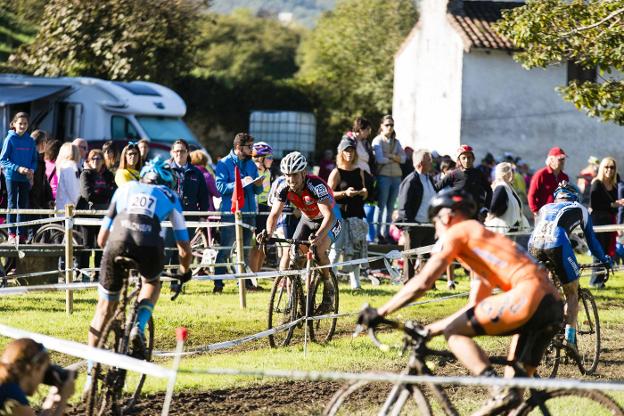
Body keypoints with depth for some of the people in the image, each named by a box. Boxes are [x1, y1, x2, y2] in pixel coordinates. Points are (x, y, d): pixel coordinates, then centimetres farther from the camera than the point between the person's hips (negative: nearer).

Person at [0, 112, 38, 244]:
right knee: (12, 204, -1)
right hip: (12, 176, -4)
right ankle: (11, 234, 0)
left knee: (23, 205, 6)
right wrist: (18, 168, -17)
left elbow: (34, 159, 13)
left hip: (26, 178, 4)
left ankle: (21, 234, 11)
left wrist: (31, 170, -7)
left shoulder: (30, 141, 6)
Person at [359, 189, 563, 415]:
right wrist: (428, 330, 32)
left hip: (528, 295, -9)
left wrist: (379, 312, 6)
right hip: (554, 305, 9)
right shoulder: (484, 240, 35)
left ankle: (499, 393, -14)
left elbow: (422, 282, 0)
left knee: (454, 333, -1)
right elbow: (473, 310, 33)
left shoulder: (457, 233, 9)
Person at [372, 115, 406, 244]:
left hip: (396, 176, 6)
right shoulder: (378, 141, 0)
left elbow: (403, 158, 6)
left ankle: (385, 234, 11)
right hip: (383, 176, -6)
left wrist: (391, 156, -9)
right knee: (381, 206, -6)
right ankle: (378, 234, -4)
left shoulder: (396, 142, 17)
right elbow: (380, 159, -12)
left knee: (390, 207, 7)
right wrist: (394, 159, 0)